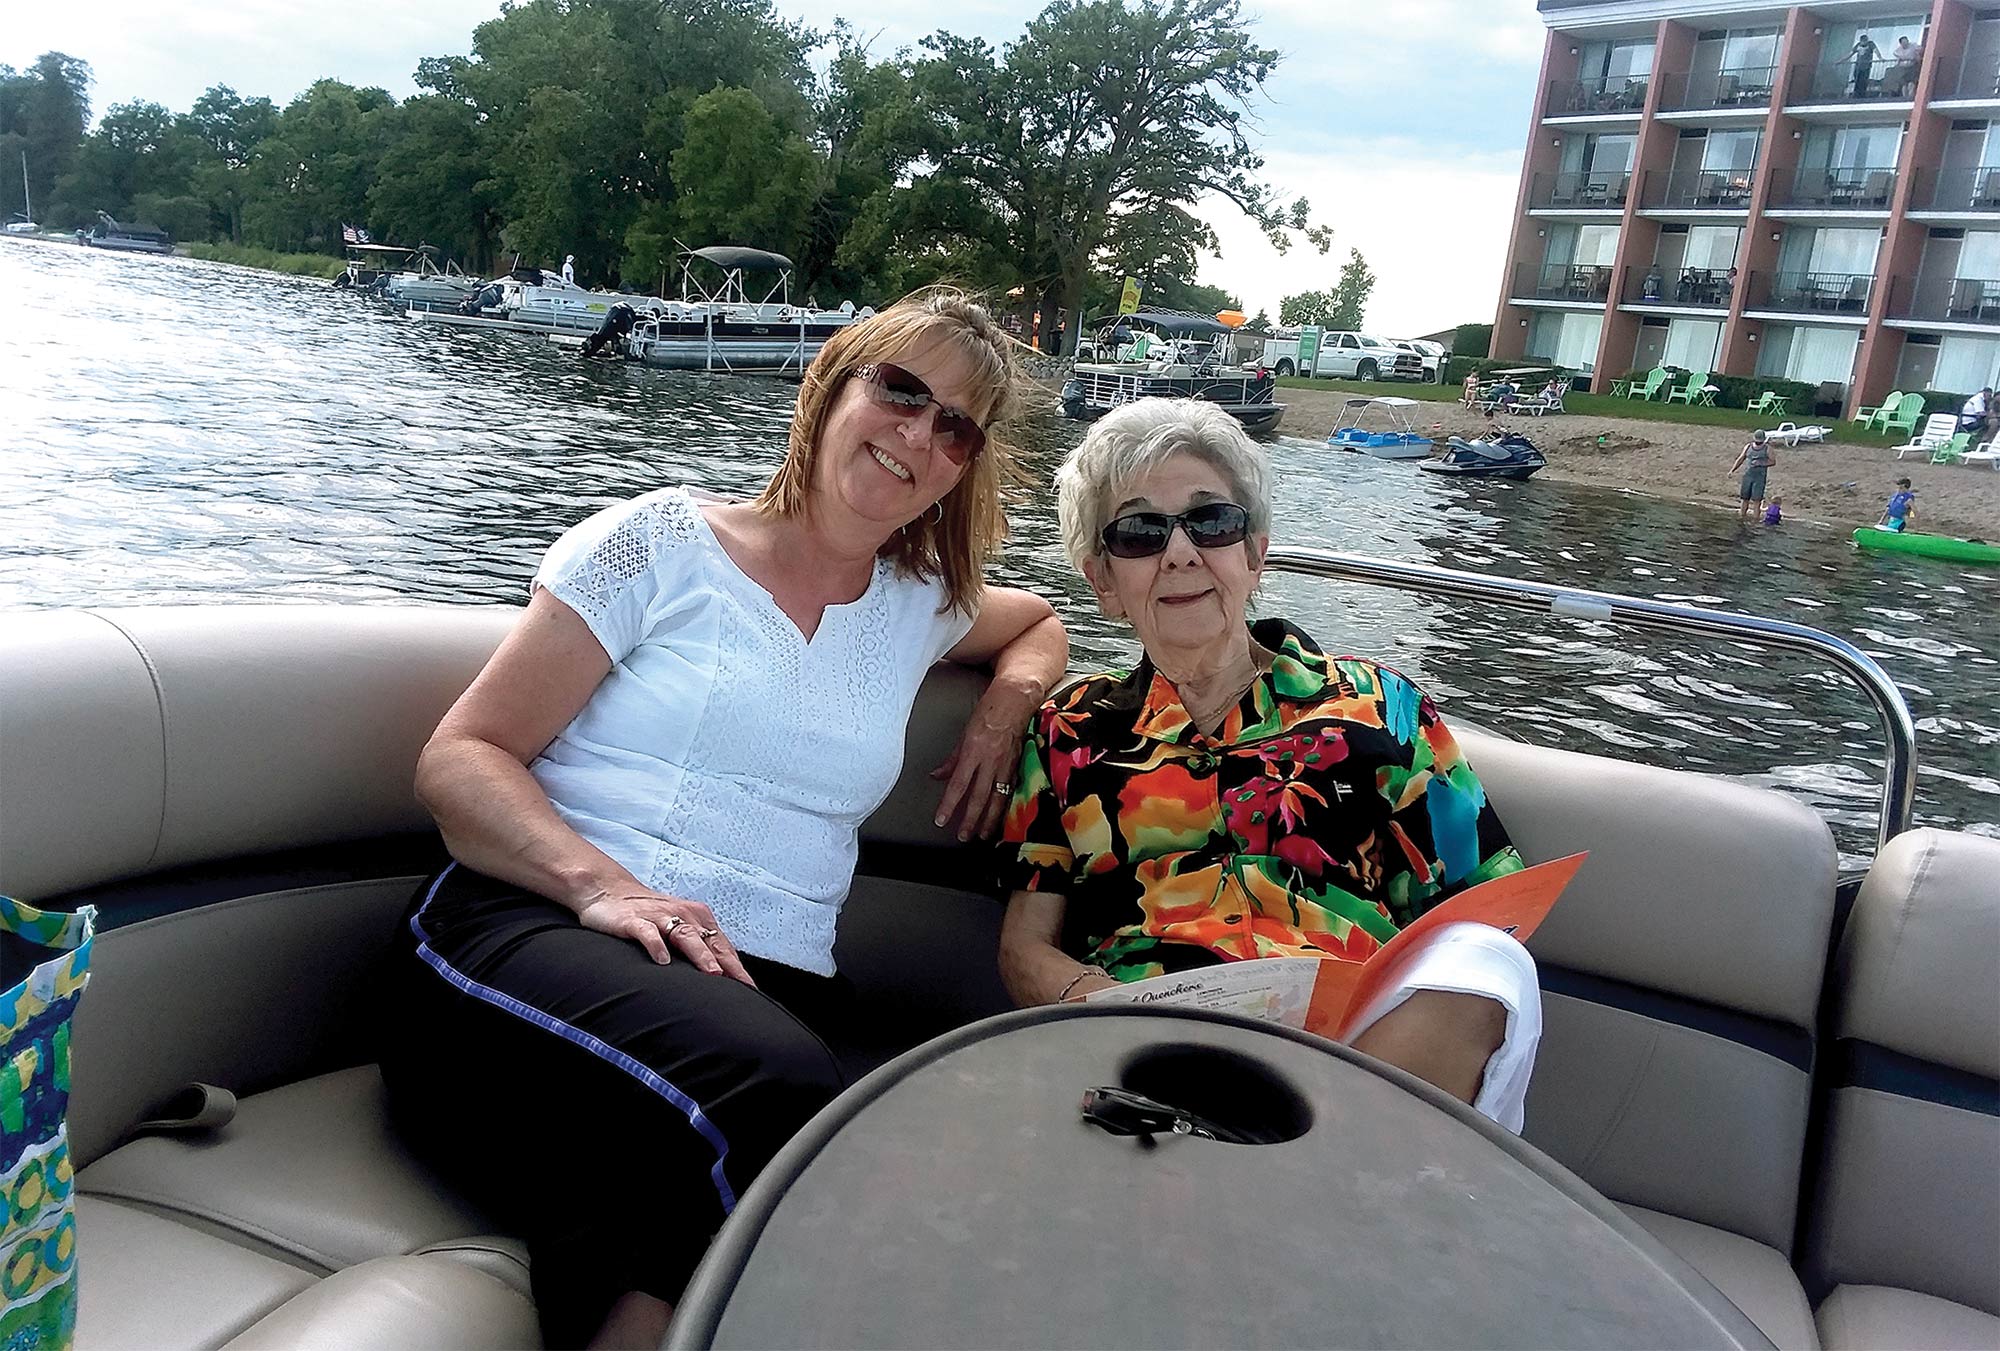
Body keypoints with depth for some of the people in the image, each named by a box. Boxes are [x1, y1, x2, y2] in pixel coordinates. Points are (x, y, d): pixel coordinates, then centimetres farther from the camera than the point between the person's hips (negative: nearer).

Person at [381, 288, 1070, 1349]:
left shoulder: (919, 605, 19)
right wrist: (602, 886, -18)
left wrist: (1008, 702, 17)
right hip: (530, 930, -3)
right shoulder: (663, 543, 6)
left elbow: (1040, 625, 41)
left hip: (761, 983, 4)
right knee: (777, 1094, -36)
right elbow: (461, 759, 1)